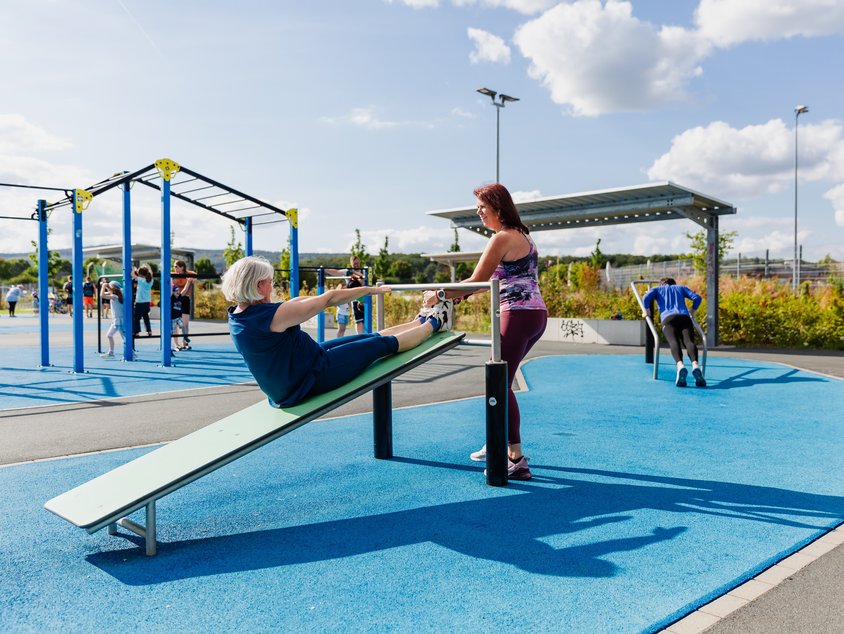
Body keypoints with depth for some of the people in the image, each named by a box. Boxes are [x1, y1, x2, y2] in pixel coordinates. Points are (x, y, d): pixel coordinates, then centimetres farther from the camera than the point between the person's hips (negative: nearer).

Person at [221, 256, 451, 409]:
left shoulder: (237, 315, -1)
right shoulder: (274, 315, -29)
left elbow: (298, 301, 11)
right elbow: (329, 299, -19)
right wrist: (370, 289, -5)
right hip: (312, 378, -9)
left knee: (369, 337, 18)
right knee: (384, 344, 5)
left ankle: (424, 320, 34)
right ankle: (435, 323, 26)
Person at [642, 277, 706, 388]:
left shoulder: (657, 289, 30)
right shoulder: (681, 288, 35)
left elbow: (646, 298, 9)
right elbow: (697, 298, 20)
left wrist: (646, 311, 24)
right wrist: (692, 310, 37)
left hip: (668, 318, -1)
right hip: (685, 317, 1)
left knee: (674, 342, -26)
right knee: (689, 342, -21)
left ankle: (680, 365, -55)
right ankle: (695, 365, -51)